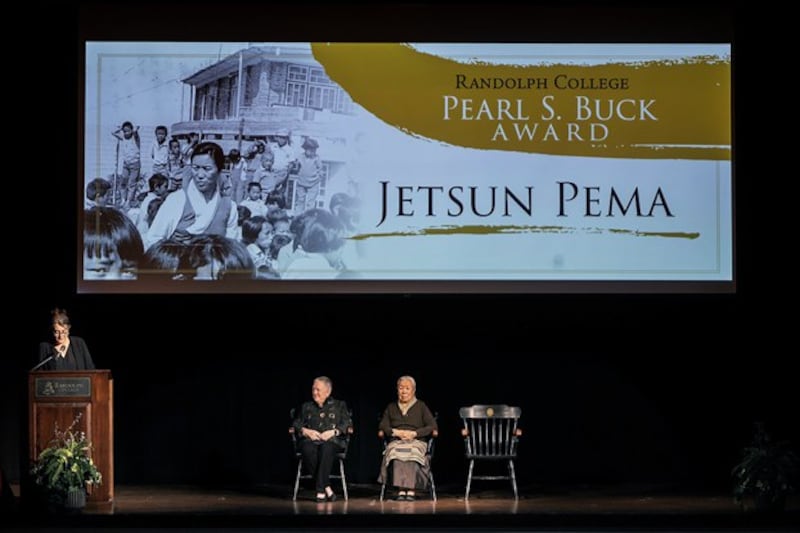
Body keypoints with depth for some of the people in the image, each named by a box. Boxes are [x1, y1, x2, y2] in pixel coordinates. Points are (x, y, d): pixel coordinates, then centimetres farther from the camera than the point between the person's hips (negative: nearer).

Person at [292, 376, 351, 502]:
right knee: (308, 449, -38)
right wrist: (306, 431, -3)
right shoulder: (306, 407, 29)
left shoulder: (339, 406, 23)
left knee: (326, 448, -41)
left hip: (332, 441, -2)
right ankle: (326, 487, -36)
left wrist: (333, 432, -8)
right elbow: (296, 424, 18)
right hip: (310, 440, 2)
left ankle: (320, 490, -41)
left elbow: (346, 425, 10)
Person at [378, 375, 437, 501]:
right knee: (397, 452, -36)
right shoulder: (391, 408, 23)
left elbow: (433, 427, 6)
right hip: (396, 442, 1)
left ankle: (410, 489, -44)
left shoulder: (421, 406, 16)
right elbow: (382, 427, 14)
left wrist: (414, 433, -7)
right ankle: (401, 489, -45)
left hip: (417, 442, -1)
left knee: (412, 452, -38)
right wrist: (396, 432, -6)